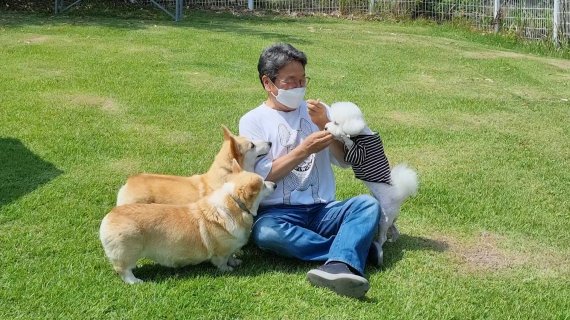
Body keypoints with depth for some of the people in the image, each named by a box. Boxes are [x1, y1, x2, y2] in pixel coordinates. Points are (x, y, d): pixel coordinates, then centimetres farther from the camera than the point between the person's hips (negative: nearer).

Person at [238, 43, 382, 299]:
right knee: (266, 233, -36)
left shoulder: (317, 111, 15)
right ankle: (355, 247, -27)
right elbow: (261, 177, -6)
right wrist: (303, 150, -14)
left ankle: (337, 267, -49)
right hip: (278, 212, -3)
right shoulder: (253, 121, 4)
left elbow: (345, 160, 10)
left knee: (368, 205, -24)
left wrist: (326, 126, -5)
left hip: (322, 210, 3)